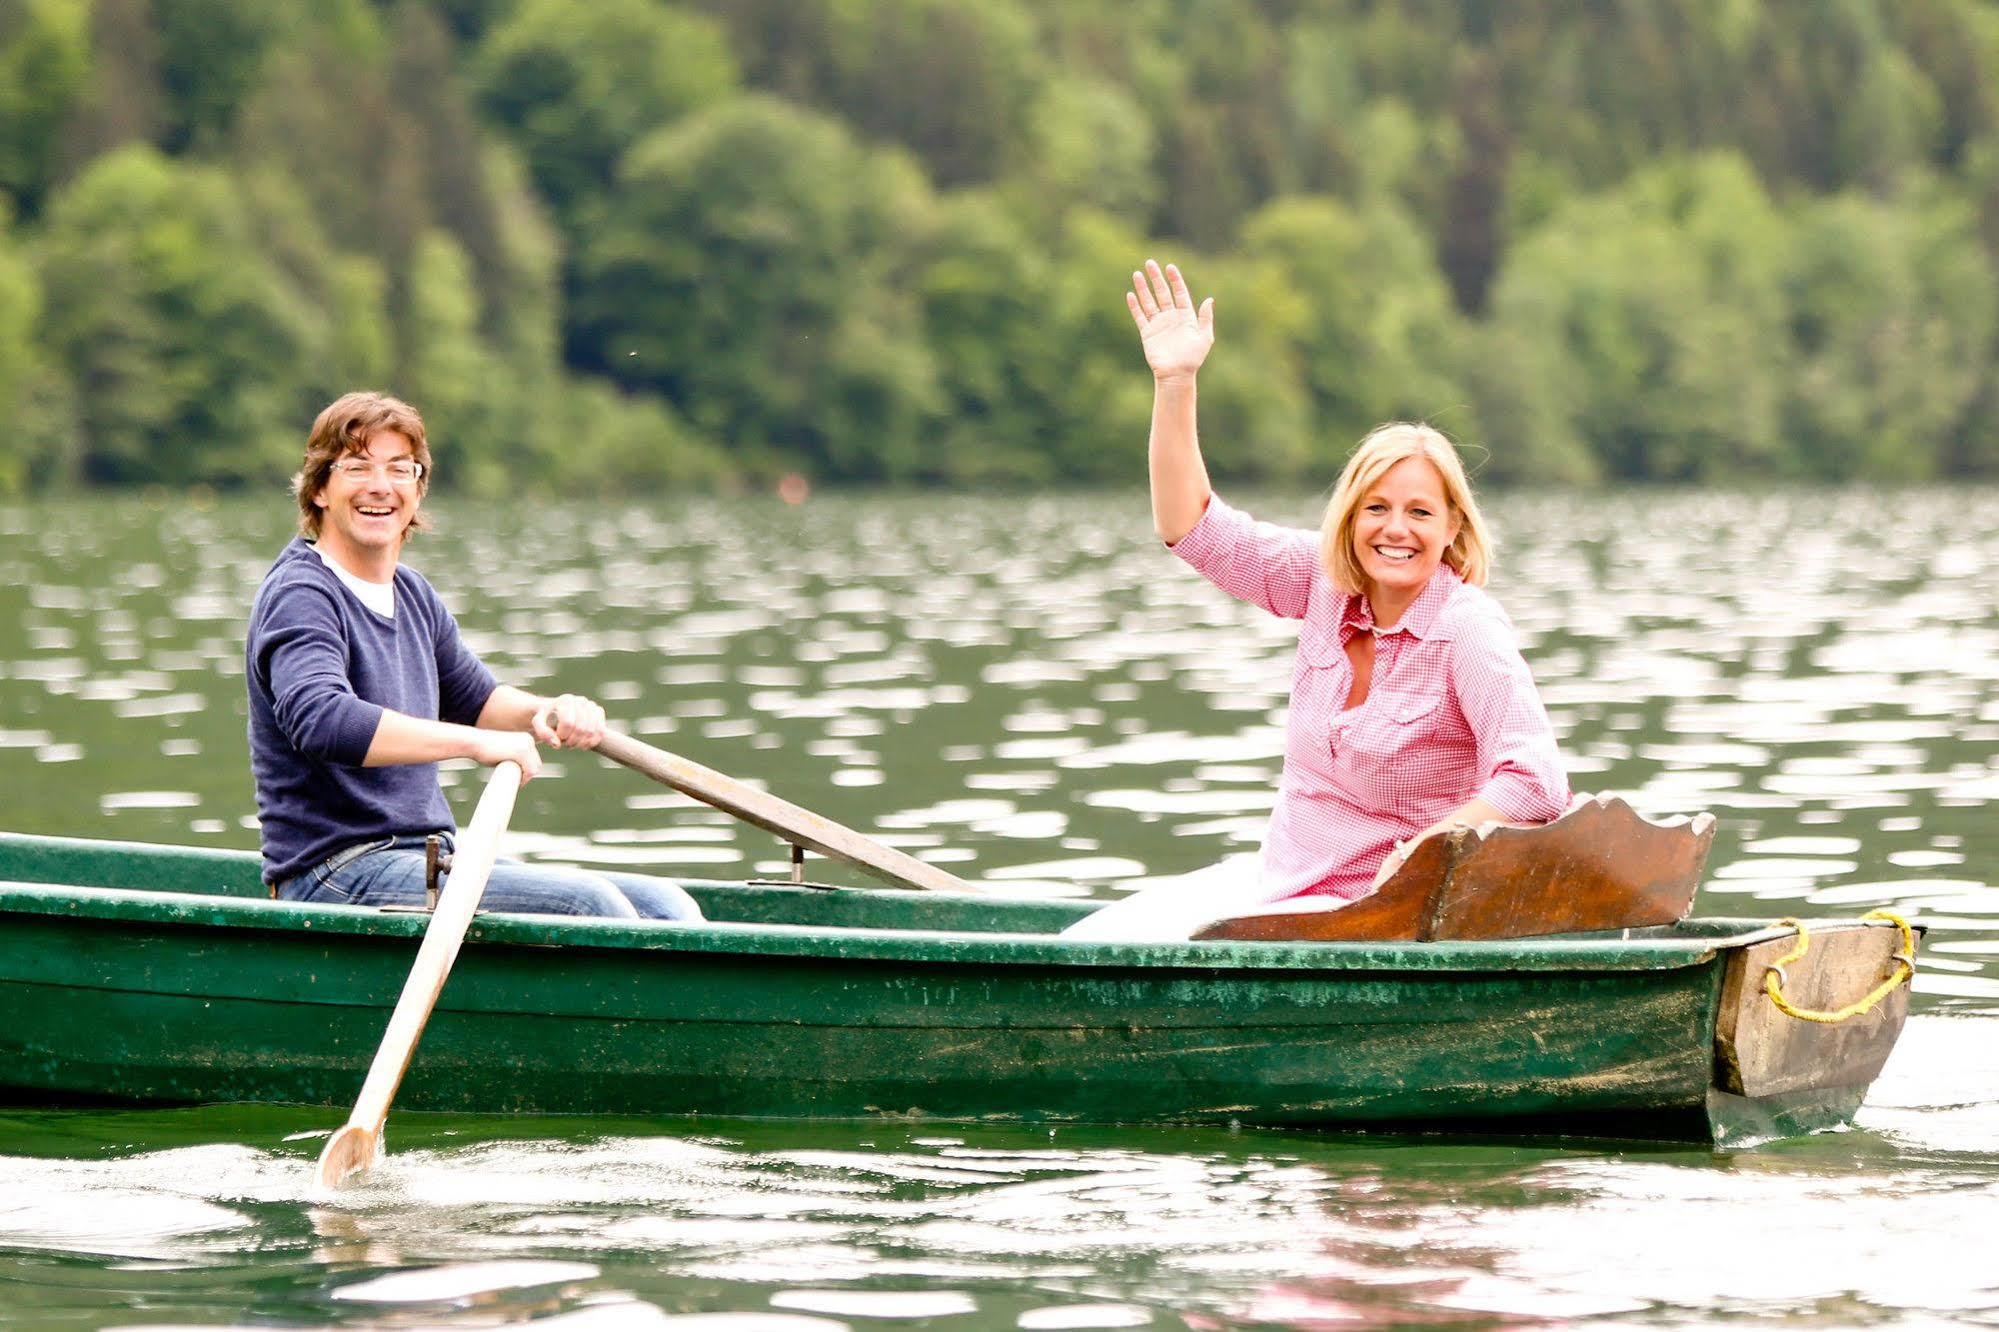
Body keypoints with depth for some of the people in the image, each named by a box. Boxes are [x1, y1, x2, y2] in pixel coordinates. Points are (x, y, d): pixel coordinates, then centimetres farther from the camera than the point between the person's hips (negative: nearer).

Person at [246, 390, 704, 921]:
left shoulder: (410, 594, 17)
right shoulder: (299, 595, -12)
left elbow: (473, 698, 30)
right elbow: (320, 719, -31)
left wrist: (547, 712, 7)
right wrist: (477, 742, -30)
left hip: (426, 862, 10)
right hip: (337, 873, -9)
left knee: (666, 906, -4)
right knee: (587, 902, -25)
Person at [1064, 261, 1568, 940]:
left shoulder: (1469, 628, -16)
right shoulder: (1326, 584, 2)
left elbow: (1535, 784, -25)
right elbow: (1192, 527, 5)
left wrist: (1418, 858, -30)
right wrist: (1174, 386, -2)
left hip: (1379, 910, -7)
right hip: (1275, 879, 7)